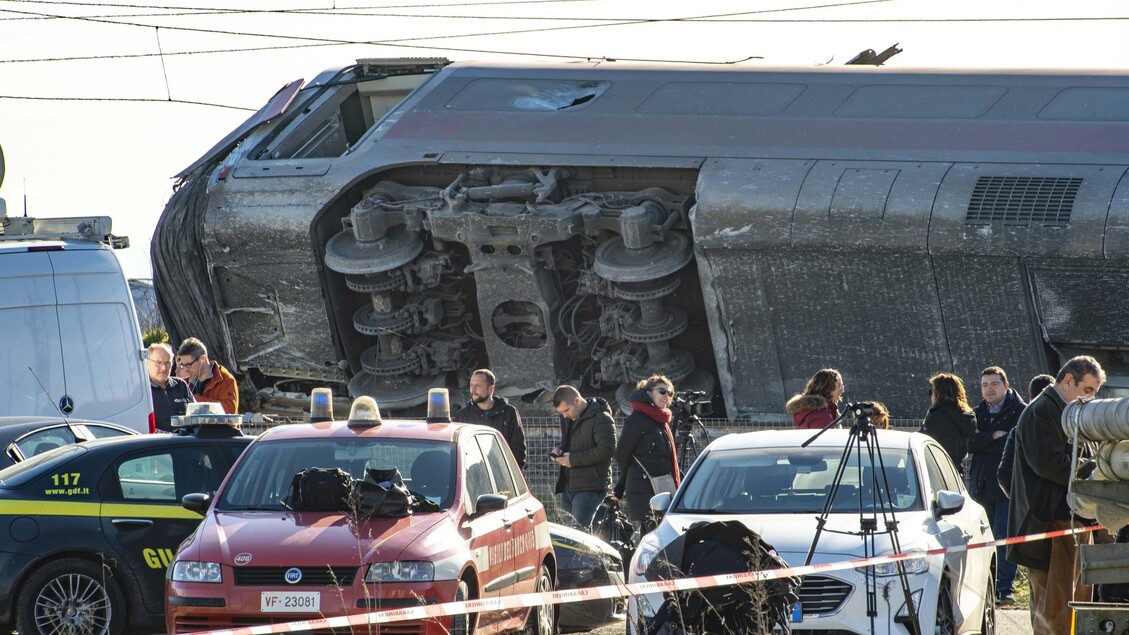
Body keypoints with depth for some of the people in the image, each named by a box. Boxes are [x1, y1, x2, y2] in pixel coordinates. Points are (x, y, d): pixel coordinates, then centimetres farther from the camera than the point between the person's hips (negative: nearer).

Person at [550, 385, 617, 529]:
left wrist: (574, 459, -19)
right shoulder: (568, 419, 16)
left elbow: (607, 449, -21)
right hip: (568, 485, 9)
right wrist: (559, 450, 6)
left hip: (589, 487, -9)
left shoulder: (601, 418, -12)